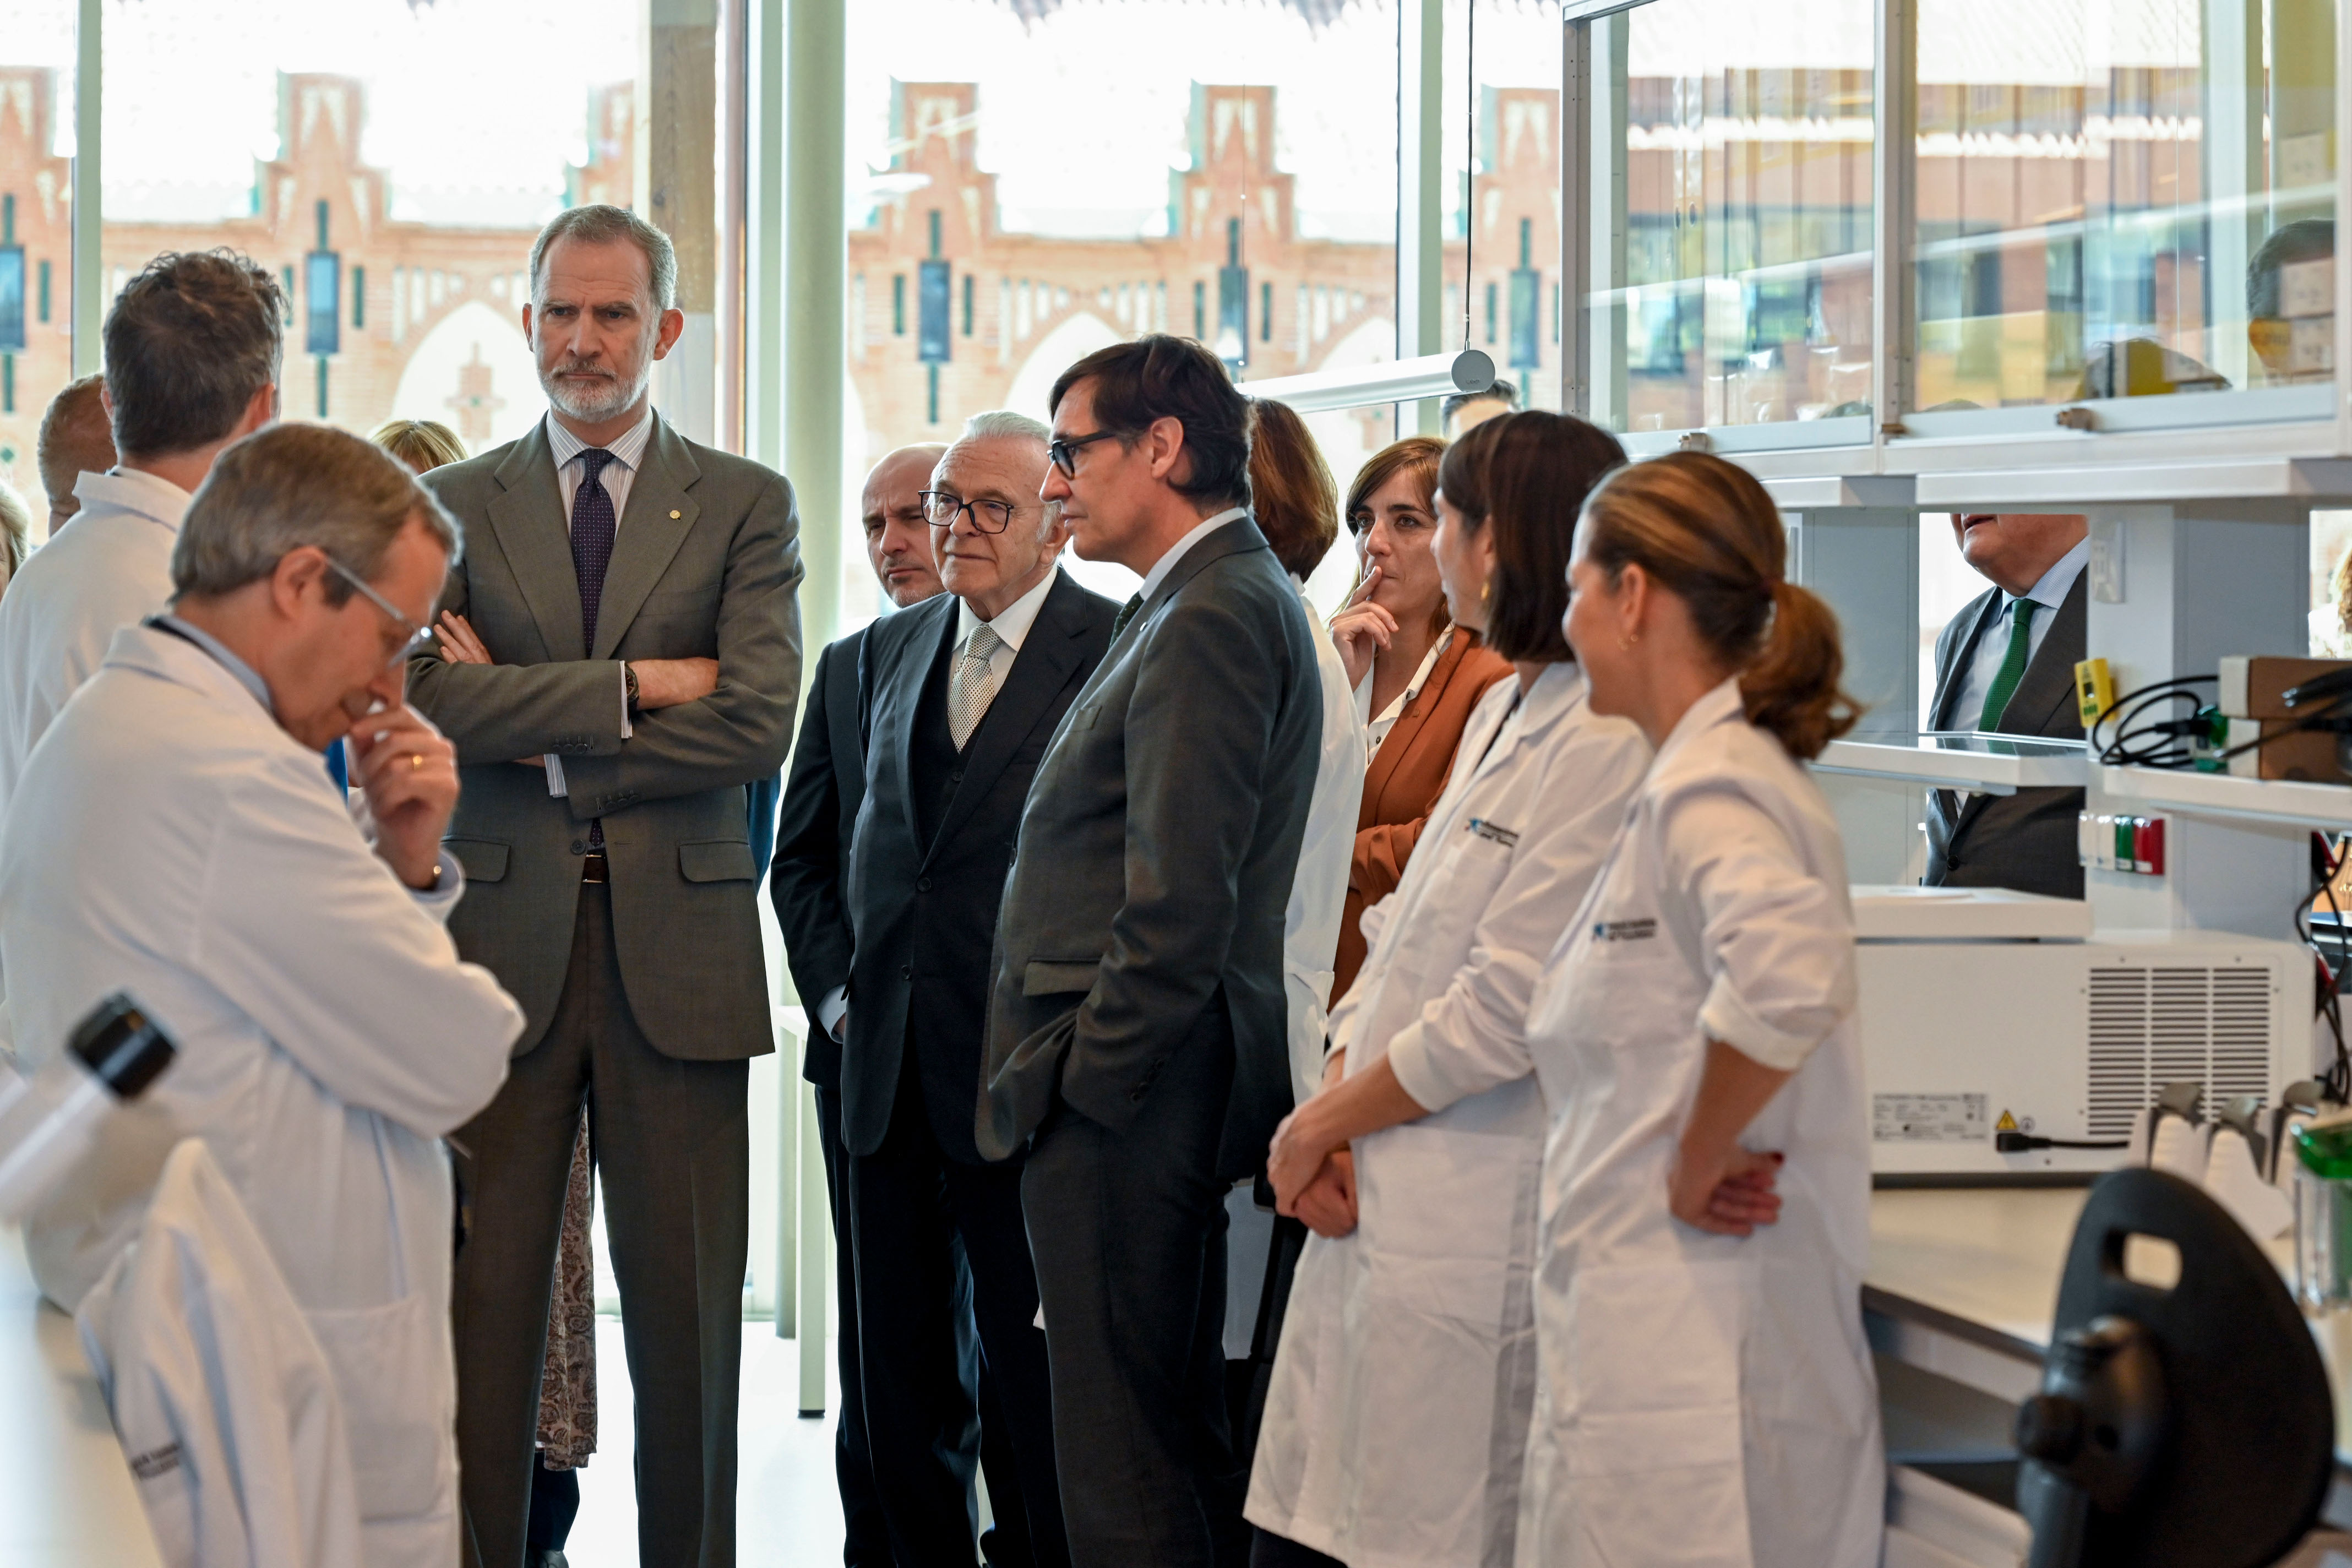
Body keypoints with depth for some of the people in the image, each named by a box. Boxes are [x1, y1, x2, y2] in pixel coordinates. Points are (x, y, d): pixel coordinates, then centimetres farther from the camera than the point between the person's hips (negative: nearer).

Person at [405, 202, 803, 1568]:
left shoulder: (746, 507, 7)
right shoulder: (454, 506, 9)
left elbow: (757, 723, -6)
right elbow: (433, 697, -7)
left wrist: (552, 749, -6)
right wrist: (634, 684, -11)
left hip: (678, 947, 0)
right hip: (502, 941, 0)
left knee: (687, 1309, 2)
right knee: (485, 1298, 0)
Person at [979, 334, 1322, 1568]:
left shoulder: (1215, 617, -15)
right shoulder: (1205, 600, 17)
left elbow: (1180, 900, -21)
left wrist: (1085, 1081, -15)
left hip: (1124, 1097, -11)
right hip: (1135, 1094, 11)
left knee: (1124, 1468, -7)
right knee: (1179, 1436, 16)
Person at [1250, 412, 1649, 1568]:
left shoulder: (1607, 747, -16)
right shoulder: (1504, 712, 16)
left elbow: (1502, 1013, -18)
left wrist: (1324, 1124, -6)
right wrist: (1329, 1117, 3)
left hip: (1477, 1225, -9)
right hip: (1375, 1202, 9)